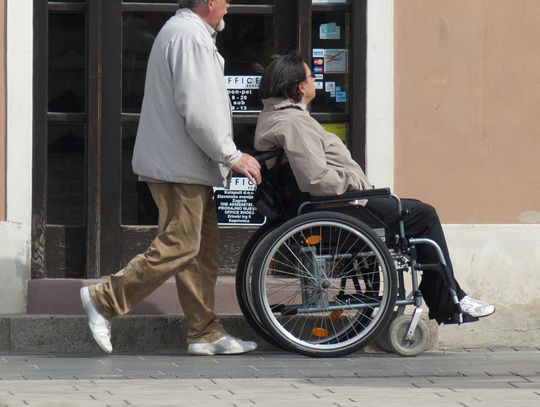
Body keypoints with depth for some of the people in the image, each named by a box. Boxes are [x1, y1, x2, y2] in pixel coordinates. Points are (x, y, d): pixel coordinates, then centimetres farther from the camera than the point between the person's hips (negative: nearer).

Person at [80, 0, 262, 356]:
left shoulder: (185, 31, 20)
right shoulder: (190, 36, -15)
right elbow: (197, 110, -22)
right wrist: (232, 156, -14)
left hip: (186, 165, 11)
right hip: (180, 165, -11)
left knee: (203, 249, 10)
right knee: (179, 246, -11)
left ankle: (206, 333, 11)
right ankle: (104, 301, -6)